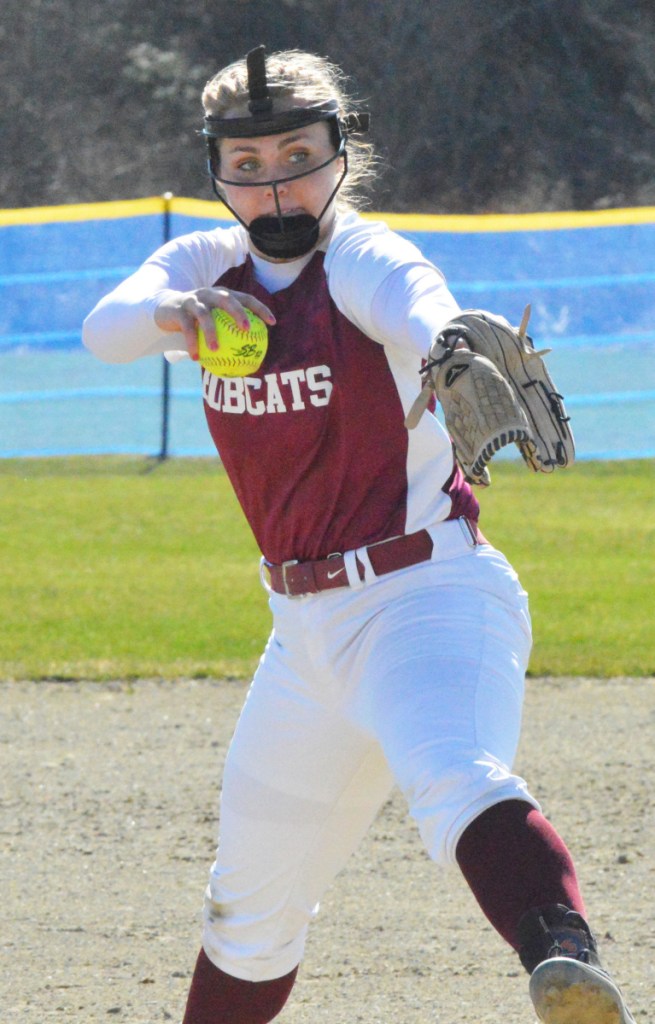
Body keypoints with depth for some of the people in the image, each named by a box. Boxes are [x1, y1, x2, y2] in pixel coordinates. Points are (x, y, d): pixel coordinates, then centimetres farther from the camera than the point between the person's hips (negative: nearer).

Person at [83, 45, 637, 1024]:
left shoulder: (367, 263, -11)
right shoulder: (209, 267, 7)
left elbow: (429, 321, -34)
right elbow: (105, 327, -13)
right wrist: (173, 313, -37)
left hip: (428, 601, -7)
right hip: (307, 629, 7)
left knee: (455, 777, -37)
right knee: (252, 904, 17)